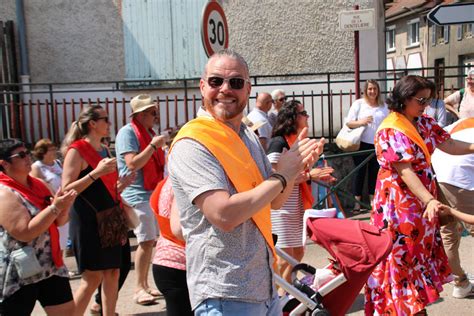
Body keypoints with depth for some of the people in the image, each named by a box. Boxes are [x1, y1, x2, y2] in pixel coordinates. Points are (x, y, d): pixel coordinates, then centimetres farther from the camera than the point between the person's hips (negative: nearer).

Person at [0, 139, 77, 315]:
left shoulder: (38, 184, 7)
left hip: (50, 266, 8)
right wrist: (55, 207, -25)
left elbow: (59, 221, 12)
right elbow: (24, 233, -25)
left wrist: (64, 206, -10)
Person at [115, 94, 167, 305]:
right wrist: (153, 146, -19)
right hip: (137, 195, -8)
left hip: (152, 193, 8)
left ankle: (145, 284, 22)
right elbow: (133, 164, -21)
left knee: (151, 240, 11)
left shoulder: (149, 132, 14)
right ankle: (139, 289, 4)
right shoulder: (127, 132, -11)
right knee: (146, 241, -7)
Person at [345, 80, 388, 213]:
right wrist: (361, 122, -23)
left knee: (374, 172, 10)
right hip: (362, 144, -3)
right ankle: (357, 202, 8)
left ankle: (373, 200, 23)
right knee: (360, 172, 1)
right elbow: (348, 123, -5)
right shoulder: (358, 104, -1)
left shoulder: (383, 106, 9)